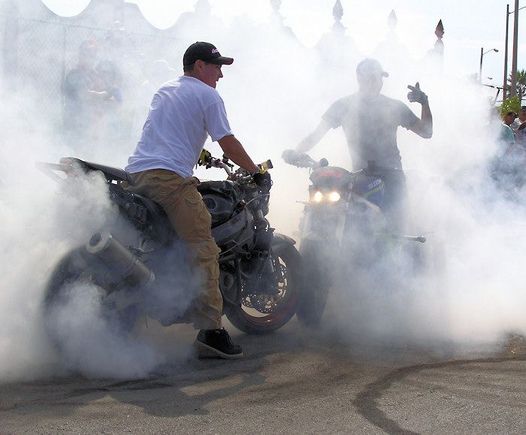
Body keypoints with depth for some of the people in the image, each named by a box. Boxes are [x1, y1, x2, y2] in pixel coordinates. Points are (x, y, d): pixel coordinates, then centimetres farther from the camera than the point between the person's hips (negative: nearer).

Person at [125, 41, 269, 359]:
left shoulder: (164, 91, 28)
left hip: (136, 173, 9)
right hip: (171, 178, -9)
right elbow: (228, 143, -1)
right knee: (204, 252, -10)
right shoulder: (207, 96, 4)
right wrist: (257, 172, 10)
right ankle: (210, 331, -18)